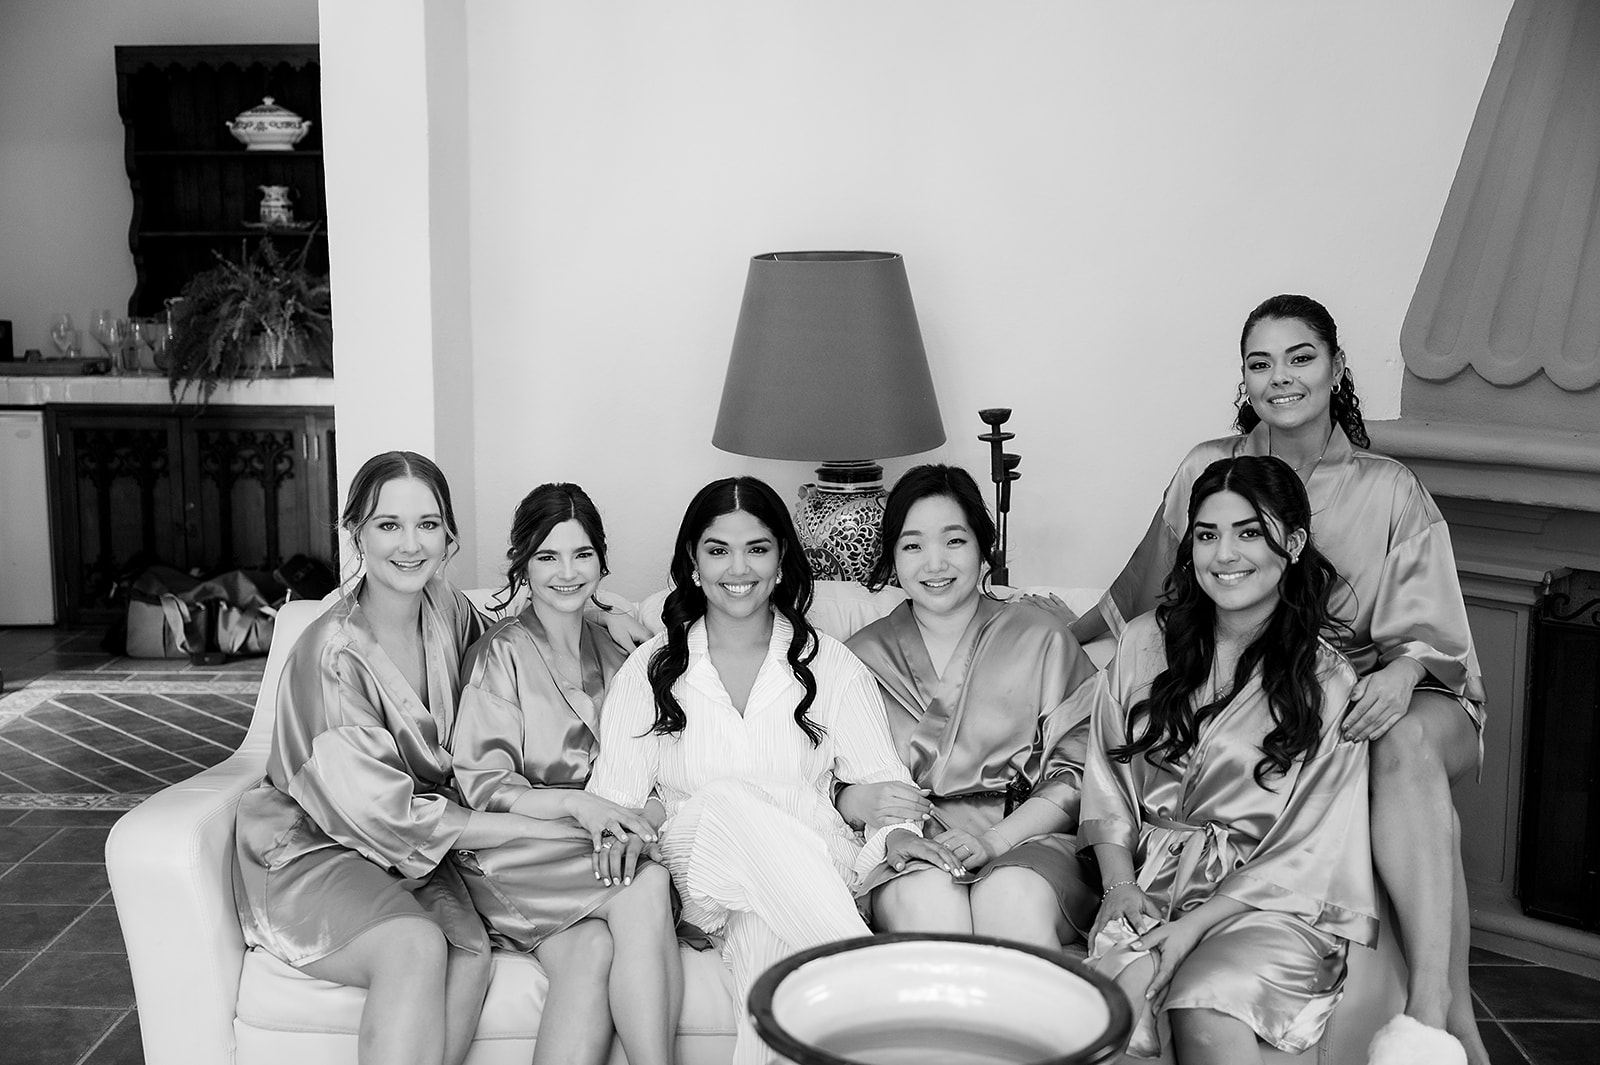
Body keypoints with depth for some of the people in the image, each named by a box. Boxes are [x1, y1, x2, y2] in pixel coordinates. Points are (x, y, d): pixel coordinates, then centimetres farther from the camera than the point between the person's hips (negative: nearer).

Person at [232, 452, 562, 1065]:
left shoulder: (447, 610, -1)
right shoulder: (334, 653, -21)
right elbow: (383, 811, -21)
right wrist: (531, 827, -20)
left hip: (416, 852, 6)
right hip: (313, 850, -5)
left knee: (469, 950, -25)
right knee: (416, 946, -34)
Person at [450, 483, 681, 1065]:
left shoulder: (613, 651, 17)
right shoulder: (499, 655, 3)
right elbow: (480, 787, -5)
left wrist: (624, 826, -12)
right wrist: (575, 804, -21)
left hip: (599, 844, 4)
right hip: (518, 858, -3)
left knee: (595, 950, -30)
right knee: (647, 887, -31)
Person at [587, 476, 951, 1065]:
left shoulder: (829, 665, 10)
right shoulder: (649, 671, 9)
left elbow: (880, 775, 6)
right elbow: (615, 791, 3)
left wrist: (896, 831, -16)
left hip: (814, 869, 0)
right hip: (695, 876, 1)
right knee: (732, 801, -35)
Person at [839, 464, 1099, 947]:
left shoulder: (1040, 637, 10)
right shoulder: (863, 655, 13)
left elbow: (1075, 775, 2)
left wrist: (994, 840, -13)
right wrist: (858, 803, -15)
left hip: (1025, 836, 0)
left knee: (1013, 899, -34)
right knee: (925, 897, -34)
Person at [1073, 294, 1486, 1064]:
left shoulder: (1389, 490, 4)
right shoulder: (1208, 472, 7)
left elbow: (1426, 625, -2)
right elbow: (1140, 593, 19)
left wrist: (1402, 672, -24)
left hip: (1376, 691, 0)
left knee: (1406, 747, -37)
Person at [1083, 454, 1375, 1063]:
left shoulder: (1328, 685, 0)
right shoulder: (1145, 642, 10)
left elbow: (1303, 852, -4)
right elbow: (1105, 780, 10)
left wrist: (1195, 925, -15)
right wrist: (1120, 884, -7)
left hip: (1271, 900, -2)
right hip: (1147, 882, 2)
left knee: (1205, 1004, -33)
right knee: (1116, 992, -30)